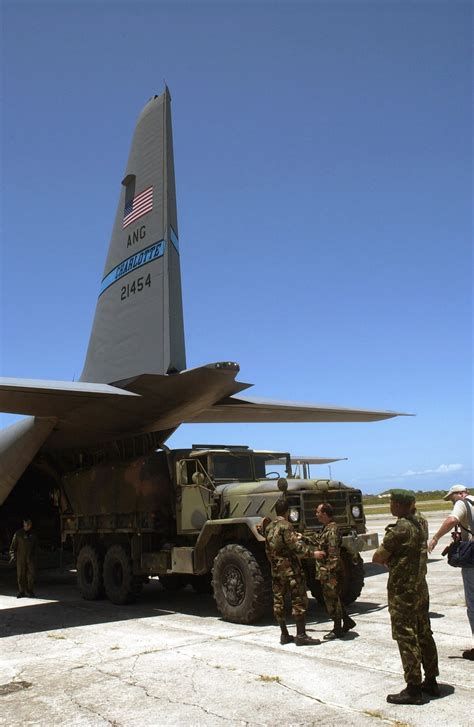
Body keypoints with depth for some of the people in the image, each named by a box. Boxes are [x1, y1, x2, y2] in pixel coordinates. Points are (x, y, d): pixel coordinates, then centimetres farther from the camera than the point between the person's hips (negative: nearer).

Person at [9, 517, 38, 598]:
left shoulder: (33, 533, 7)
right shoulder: (18, 533, -2)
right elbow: (13, 545, -1)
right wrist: (13, 555, -10)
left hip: (31, 558, 2)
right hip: (21, 558, -2)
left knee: (31, 574, -1)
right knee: (21, 575, 1)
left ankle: (30, 591, 11)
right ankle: (21, 591, 11)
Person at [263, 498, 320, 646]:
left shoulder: (269, 527, 11)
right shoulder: (286, 525, -13)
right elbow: (295, 545, -23)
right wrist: (311, 552, -25)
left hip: (275, 570, 8)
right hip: (290, 568, -8)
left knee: (278, 601, 10)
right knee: (299, 600, -3)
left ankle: (284, 635, 15)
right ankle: (301, 636, -4)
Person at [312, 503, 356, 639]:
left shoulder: (332, 530, -21)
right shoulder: (326, 528, 10)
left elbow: (334, 555, -24)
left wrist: (330, 573, -25)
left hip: (330, 572, -10)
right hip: (325, 571, 10)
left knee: (332, 600, 1)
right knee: (334, 599, 18)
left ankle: (337, 630, 13)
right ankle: (347, 622, 29)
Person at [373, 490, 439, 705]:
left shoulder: (400, 529, -22)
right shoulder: (420, 521, 3)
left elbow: (377, 557, -15)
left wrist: (386, 560, 1)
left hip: (402, 592, -9)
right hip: (421, 588, 9)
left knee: (406, 638, -1)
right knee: (424, 634, 17)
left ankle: (413, 690, 5)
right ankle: (431, 681, 28)